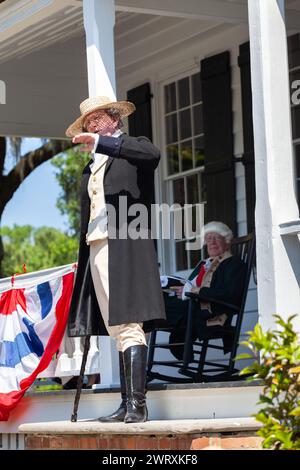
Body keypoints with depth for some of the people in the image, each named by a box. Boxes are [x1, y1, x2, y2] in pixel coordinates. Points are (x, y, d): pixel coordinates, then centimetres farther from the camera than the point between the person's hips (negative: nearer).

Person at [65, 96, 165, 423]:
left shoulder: (134, 147, 8)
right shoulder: (91, 168, 27)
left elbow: (152, 154, -18)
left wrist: (101, 142, -18)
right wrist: (84, 265, 16)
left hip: (124, 248, -6)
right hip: (96, 249, 7)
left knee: (128, 326, -15)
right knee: (116, 331, 2)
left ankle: (137, 403, -19)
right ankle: (127, 404, -1)